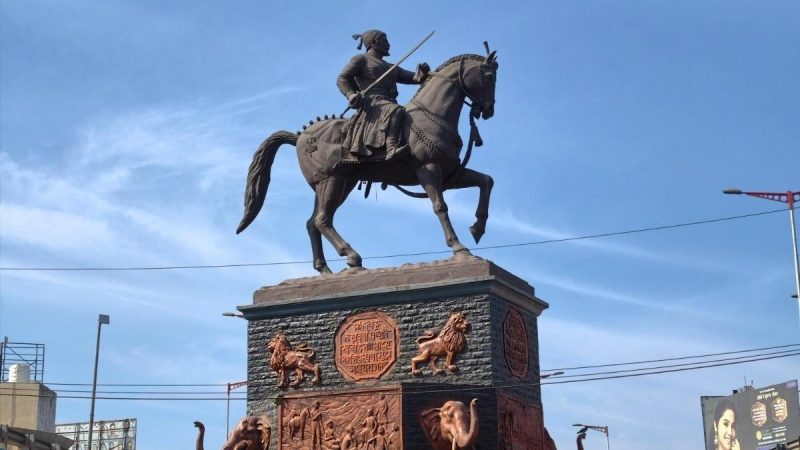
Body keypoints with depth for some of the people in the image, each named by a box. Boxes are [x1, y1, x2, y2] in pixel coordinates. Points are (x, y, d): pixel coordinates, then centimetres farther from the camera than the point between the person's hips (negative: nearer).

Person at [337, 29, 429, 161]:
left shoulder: (391, 67, 33)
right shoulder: (360, 60, 14)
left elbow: (413, 78, 25)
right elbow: (342, 79, 2)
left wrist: (422, 74, 0)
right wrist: (351, 95, -19)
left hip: (390, 104, 8)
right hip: (372, 105, -8)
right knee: (395, 110, -38)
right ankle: (392, 148, -58)